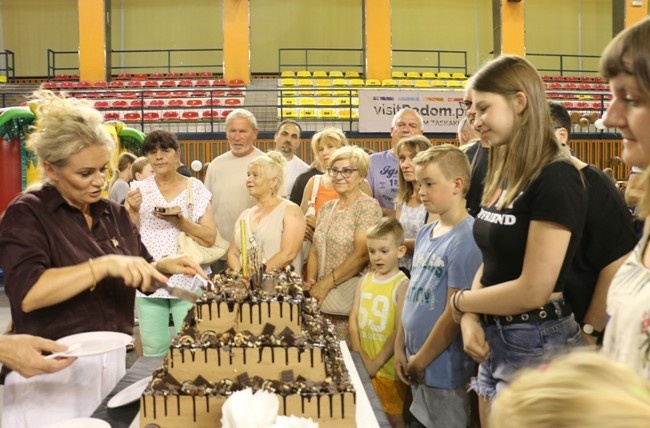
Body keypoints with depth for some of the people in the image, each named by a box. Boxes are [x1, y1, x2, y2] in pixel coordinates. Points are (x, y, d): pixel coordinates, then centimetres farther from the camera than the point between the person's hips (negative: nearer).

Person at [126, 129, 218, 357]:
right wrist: (133, 211, -13)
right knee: (153, 353, 7)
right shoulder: (139, 189, 6)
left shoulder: (196, 189, 1)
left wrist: (180, 221, -20)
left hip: (188, 281, -1)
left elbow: (210, 238, -6)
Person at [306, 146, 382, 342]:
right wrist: (310, 281, -2)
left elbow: (361, 254, -17)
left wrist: (326, 284, -17)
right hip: (323, 298, 6)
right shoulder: (326, 208, 14)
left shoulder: (368, 206, -8)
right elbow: (314, 250, 15)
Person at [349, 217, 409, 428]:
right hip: (364, 366, 6)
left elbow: (400, 331, -15)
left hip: (388, 368, -5)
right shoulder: (364, 280, 6)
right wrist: (359, 355, -5)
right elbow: (353, 319, 6)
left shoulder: (402, 285, -13)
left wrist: (377, 362, -14)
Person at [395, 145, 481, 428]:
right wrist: (400, 348, 7)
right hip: (418, 366, 7)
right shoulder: (425, 233, 5)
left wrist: (421, 361, -12)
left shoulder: (466, 239, -19)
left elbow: (455, 313, -20)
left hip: (442, 368, -7)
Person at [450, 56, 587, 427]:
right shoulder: (504, 175, 8)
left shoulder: (556, 179, -18)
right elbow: (493, 261, 8)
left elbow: (533, 290, -22)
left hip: (537, 344, -8)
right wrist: (471, 318, -9)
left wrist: (461, 301, -8)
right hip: (495, 339, 8)